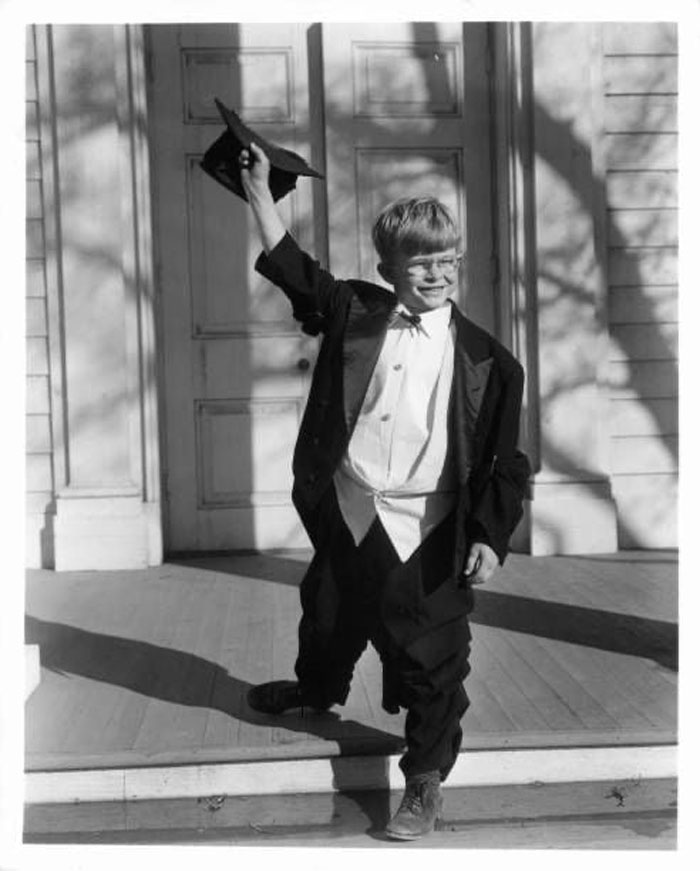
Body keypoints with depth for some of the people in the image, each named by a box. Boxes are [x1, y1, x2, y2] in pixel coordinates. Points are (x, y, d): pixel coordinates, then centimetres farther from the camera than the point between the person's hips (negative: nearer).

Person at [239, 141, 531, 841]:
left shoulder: (484, 360, -9)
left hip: (425, 532, -3)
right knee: (328, 614, 26)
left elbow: (504, 460, -6)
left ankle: (425, 782, 24)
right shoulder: (354, 313, -1)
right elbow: (290, 265, 4)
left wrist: (489, 537, -11)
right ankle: (317, 689, 59)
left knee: (431, 658, 4)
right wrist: (259, 191, 1)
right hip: (346, 513, 4)